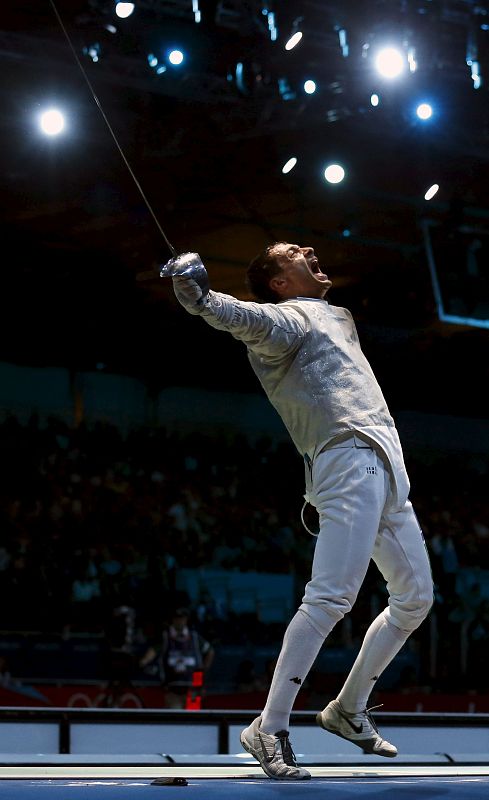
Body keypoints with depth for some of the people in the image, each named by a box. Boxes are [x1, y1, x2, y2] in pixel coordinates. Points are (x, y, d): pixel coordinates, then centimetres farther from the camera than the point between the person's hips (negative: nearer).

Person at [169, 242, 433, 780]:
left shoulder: (338, 316, 27)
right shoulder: (286, 317, -2)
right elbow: (252, 319, -25)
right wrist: (202, 300, -46)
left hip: (387, 472, 9)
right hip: (350, 461, -9)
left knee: (415, 600, 13)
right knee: (330, 600, -19)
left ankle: (348, 710, 22)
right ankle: (269, 730, -19)